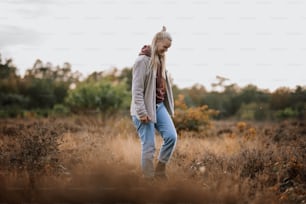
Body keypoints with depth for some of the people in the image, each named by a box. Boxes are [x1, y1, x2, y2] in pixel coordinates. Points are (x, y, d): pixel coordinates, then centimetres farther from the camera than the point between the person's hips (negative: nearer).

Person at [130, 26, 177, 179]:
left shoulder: (160, 60, 13)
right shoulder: (142, 60, -13)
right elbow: (137, 89, -17)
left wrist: (168, 106, 15)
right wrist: (141, 112, -21)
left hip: (159, 106, 8)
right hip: (145, 108, -7)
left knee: (171, 136, -5)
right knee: (149, 146, -4)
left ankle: (160, 171, 10)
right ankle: (149, 178, 7)